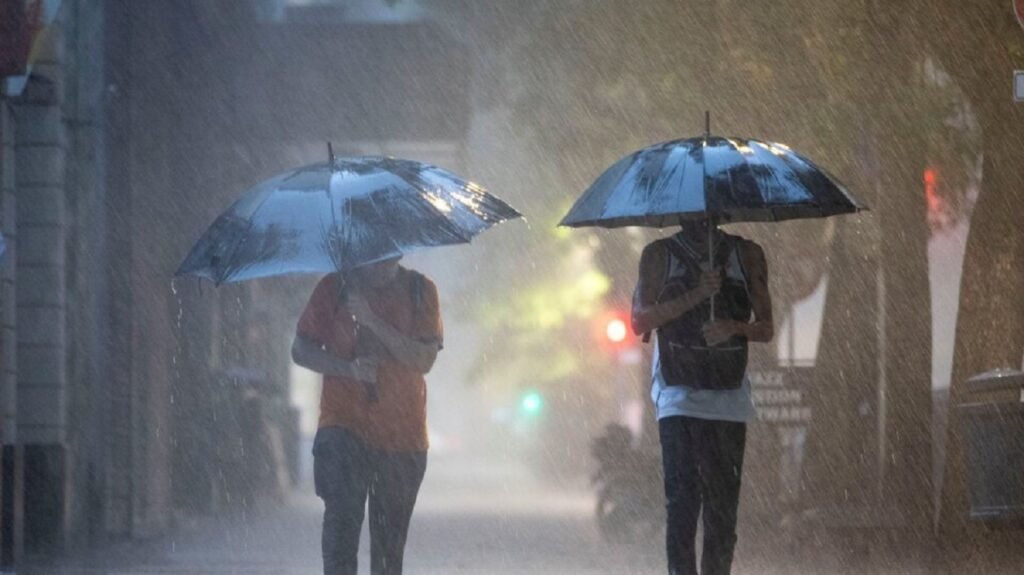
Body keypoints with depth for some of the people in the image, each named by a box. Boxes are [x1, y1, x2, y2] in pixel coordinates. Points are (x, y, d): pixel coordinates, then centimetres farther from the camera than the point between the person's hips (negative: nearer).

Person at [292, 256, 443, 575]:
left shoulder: (420, 291, 4)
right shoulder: (334, 288, 3)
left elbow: (425, 359, -8)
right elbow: (301, 350, 3)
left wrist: (371, 320, -19)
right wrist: (347, 368, -14)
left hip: (402, 432, 1)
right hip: (344, 424, -1)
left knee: (390, 542, 5)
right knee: (342, 513, -22)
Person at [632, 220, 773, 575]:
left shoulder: (747, 255, 12)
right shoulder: (660, 255, 8)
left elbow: (765, 329, 11)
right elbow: (640, 321, -3)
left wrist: (734, 327, -12)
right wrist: (695, 296, -13)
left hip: (729, 399, 2)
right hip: (678, 397, -2)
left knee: (723, 505, -1)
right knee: (682, 499, -13)